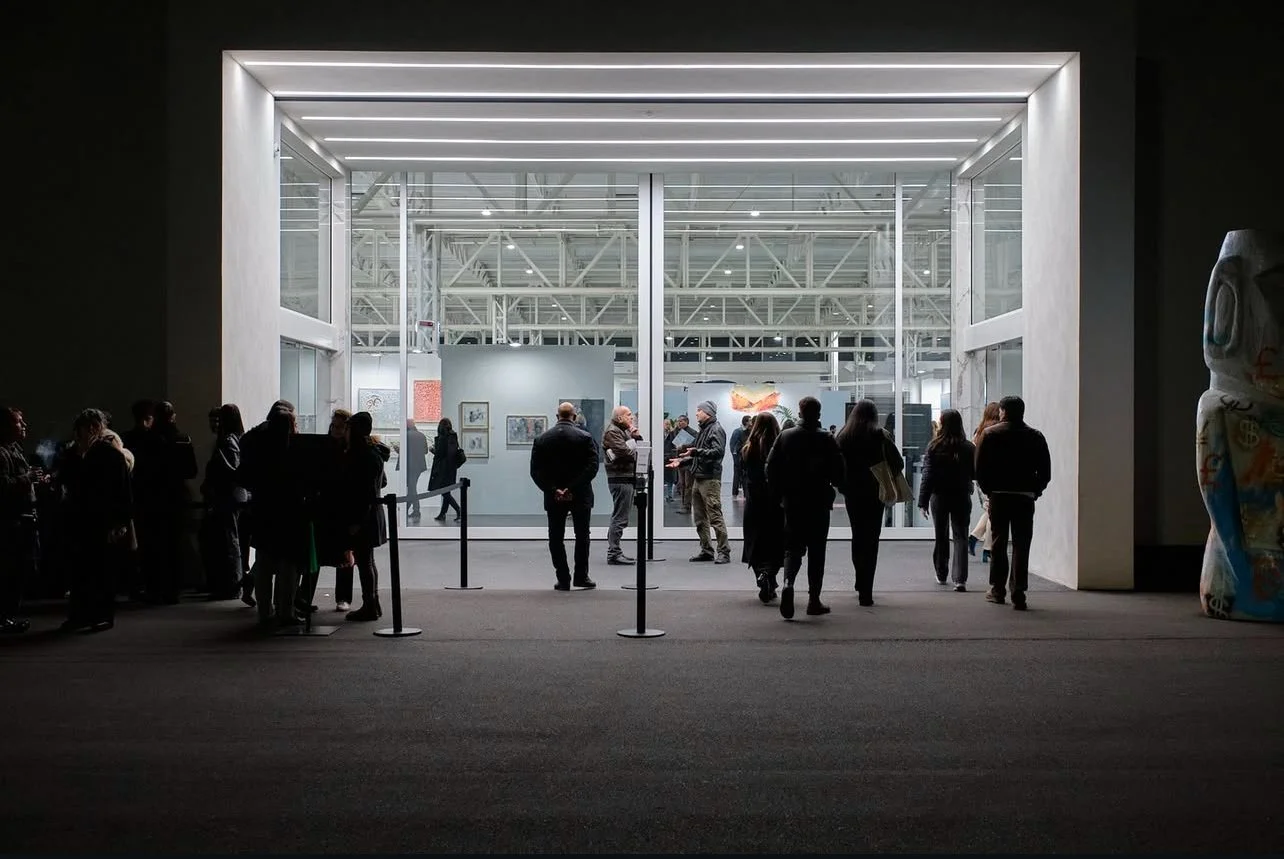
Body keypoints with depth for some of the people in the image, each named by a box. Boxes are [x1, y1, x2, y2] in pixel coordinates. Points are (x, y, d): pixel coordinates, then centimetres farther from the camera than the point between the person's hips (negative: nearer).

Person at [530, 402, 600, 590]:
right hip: (580, 496, -1)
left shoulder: (542, 439, 1)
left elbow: (535, 471, -5)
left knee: (556, 538, 8)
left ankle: (563, 580, 6)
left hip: (553, 497, 1)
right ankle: (581, 577, 13)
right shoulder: (585, 437, -6)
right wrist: (572, 488, -16)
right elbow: (592, 467, -15)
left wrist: (553, 490, -9)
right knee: (582, 536, 12)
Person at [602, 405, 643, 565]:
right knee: (620, 518, -10)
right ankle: (614, 554, -8)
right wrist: (637, 454, -3)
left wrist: (637, 436, 2)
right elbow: (624, 452, -22)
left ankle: (614, 552, 21)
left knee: (619, 517, 14)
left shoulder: (625, 431, 21)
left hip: (627, 477, 10)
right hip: (620, 478, -10)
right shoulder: (612, 432, -10)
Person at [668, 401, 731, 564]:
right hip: (698, 478, 10)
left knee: (715, 517, -10)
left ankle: (724, 552, -7)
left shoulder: (716, 430, -8)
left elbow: (718, 451, -22)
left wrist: (697, 451, -28)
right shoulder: (703, 430, 20)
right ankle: (706, 550, 18)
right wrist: (682, 461, 17)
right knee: (700, 518, 11)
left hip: (710, 479, -10)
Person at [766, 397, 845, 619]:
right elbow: (838, 472, -6)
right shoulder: (827, 440, -7)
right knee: (816, 550, 7)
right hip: (819, 503, -1)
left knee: (793, 546, 8)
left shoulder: (785, 437, -1)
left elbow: (771, 467, 0)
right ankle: (814, 600, 9)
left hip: (792, 502, 1)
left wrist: (779, 493, 11)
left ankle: (788, 583, -20)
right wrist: (837, 486, 15)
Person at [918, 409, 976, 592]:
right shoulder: (968, 448, -8)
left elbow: (927, 475, -9)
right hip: (961, 497, 0)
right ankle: (960, 579, -10)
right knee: (960, 537, 2)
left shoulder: (934, 447, -9)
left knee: (941, 536, 16)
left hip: (939, 496, 0)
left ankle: (941, 575, 27)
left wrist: (923, 501, -5)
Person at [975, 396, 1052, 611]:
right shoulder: (1036, 437, 3)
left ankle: (997, 590, 18)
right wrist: (1035, 491, 10)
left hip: (998, 496, 0)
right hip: (1025, 497, 1)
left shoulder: (990, 434, -2)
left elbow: (980, 468, -4)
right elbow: (1045, 472, 2)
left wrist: (988, 490, 7)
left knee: (998, 544, 11)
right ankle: (1018, 593, -5)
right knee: (1021, 546, 1)